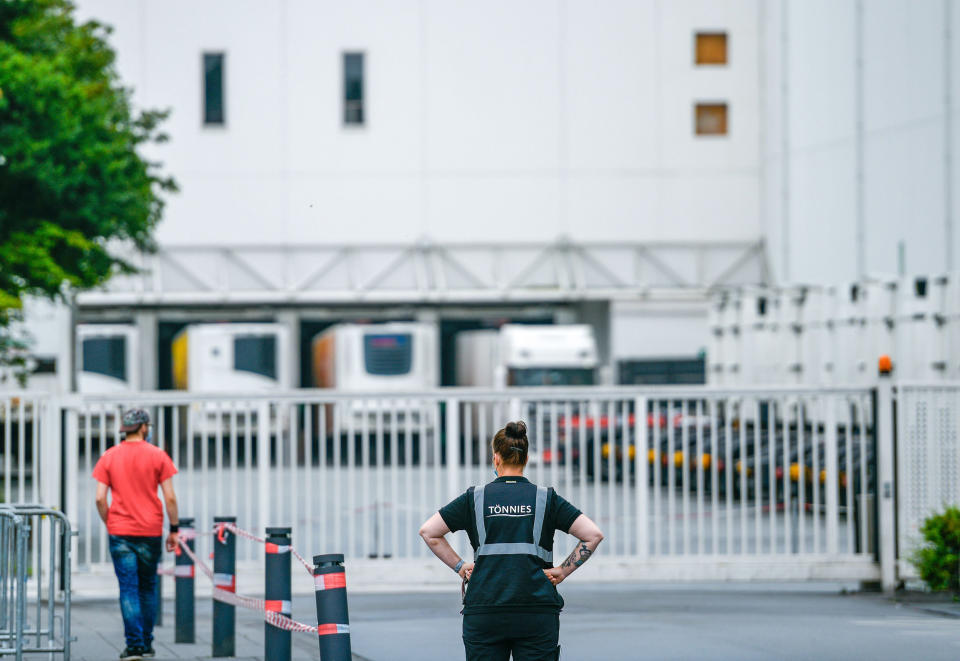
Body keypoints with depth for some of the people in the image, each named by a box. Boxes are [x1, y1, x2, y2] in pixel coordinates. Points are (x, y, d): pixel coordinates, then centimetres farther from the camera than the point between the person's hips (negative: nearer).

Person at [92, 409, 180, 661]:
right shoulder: (157, 456, -2)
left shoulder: (109, 457, 2)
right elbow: (170, 498, -5)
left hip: (120, 533, 0)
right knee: (148, 588, 13)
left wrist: (110, 524, 11)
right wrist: (174, 529, 4)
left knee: (128, 589, -1)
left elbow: (100, 498, -3)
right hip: (150, 531, 0)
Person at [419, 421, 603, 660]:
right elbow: (593, 535, 1)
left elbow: (428, 532, 6)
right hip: (537, 612, 0)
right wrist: (563, 571, 5)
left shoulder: (475, 497, 6)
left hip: (484, 611, 0)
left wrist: (459, 566, 9)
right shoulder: (546, 498, 5)